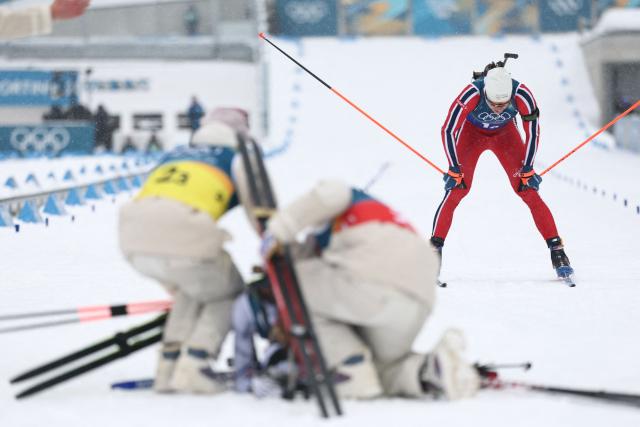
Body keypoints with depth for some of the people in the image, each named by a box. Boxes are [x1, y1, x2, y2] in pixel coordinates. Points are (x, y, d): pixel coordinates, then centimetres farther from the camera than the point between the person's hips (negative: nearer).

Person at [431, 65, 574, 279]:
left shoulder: (522, 95, -34)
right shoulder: (471, 95, -39)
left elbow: (533, 133, -18)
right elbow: (448, 130, -26)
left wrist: (527, 170, -13)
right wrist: (454, 170, -22)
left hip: (505, 133, 1)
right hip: (472, 132, -1)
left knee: (527, 189, -9)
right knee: (457, 188, -16)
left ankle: (556, 249, -6)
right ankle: (435, 248, -10)